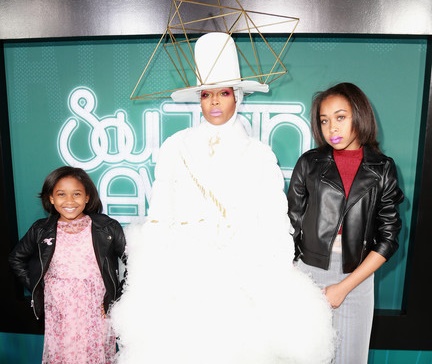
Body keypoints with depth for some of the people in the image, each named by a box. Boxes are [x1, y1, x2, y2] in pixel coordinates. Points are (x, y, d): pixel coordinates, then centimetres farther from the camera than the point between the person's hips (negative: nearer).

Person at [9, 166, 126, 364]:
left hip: (96, 316, -1)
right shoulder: (41, 230, -1)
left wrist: (118, 298, -6)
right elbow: (16, 259, 15)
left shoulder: (107, 227, -9)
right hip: (59, 318, 2)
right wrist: (35, 288, 7)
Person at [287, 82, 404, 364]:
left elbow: (388, 238, -2)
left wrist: (344, 287, -8)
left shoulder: (382, 169, -1)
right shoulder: (310, 163, -1)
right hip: (308, 273, 0)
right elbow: (291, 224, 1)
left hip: (357, 277, 0)